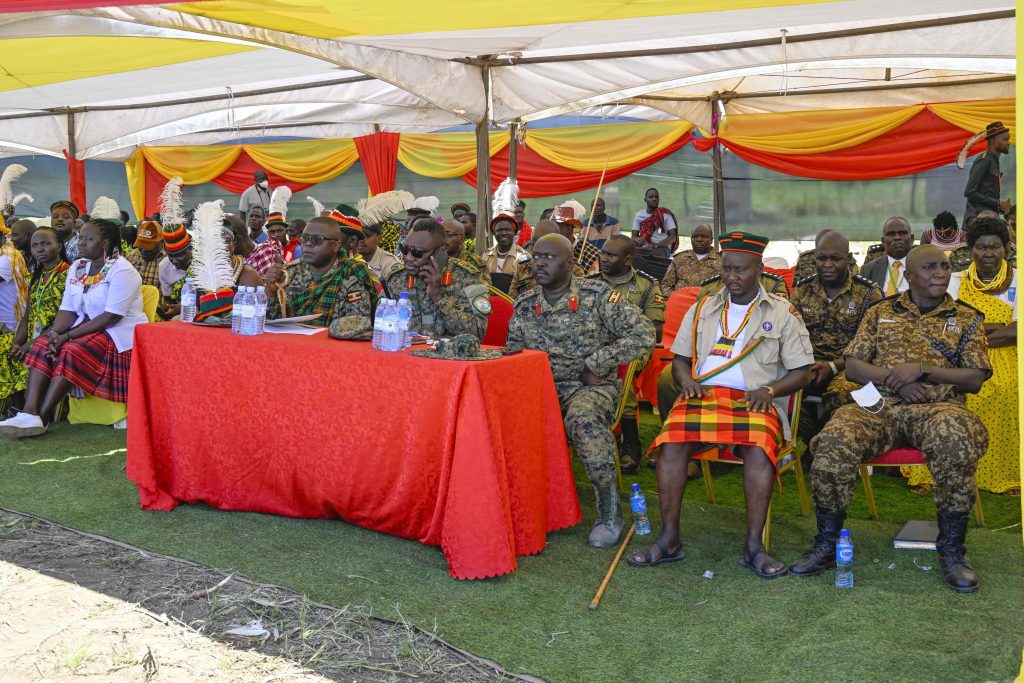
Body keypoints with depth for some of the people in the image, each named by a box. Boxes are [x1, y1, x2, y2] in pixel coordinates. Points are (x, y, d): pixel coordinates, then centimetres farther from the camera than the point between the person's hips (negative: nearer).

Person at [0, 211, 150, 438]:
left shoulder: (122, 270, -14)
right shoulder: (77, 268, 11)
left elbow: (112, 316, -21)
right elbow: (68, 309, 7)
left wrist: (69, 336, -21)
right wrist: (56, 332, -15)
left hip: (120, 333, -8)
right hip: (85, 326, 8)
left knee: (72, 351, -30)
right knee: (42, 346, -14)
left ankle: (41, 419, -26)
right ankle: (29, 413, -28)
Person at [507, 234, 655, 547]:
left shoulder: (597, 295, -4)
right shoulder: (524, 305, 11)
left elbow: (644, 334, -10)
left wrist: (596, 365, -12)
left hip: (591, 387, -4)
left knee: (582, 417, -38)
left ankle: (609, 513, -24)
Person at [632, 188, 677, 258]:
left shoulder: (666, 215, 2)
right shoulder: (639, 215, 13)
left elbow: (673, 237, -3)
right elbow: (634, 236, 10)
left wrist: (655, 245, -17)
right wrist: (637, 239, -17)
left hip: (662, 248, -2)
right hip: (644, 248, 2)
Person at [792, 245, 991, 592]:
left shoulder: (966, 318, 16)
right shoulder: (880, 312, 19)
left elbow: (975, 379, 6)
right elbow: (852, 367, 12)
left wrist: (922, 370, -8)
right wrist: (893, 378, -7)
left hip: (937, 406, -1)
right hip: (879, 405, 1)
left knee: (955, 436, -39)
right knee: (835, 440, -32)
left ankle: (951, 549, -23)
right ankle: (826, 544, -15)